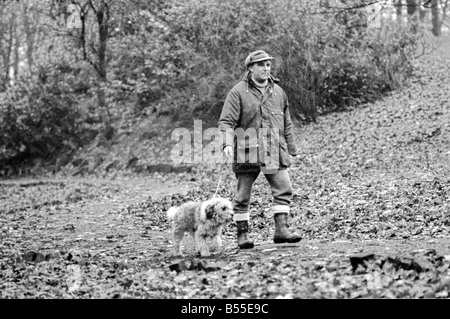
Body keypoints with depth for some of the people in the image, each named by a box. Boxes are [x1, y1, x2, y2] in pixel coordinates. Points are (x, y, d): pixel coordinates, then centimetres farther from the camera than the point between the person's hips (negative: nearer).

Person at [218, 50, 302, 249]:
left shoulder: (278, 92, 13)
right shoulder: (238, 92, -3)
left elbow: (287, 123, 21)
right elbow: (226, 121, -9)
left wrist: (291, 148, 21)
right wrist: (227, 144, -24)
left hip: (274, 151, 4)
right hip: (247, 152, -4)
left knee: (284, 189, -7)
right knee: (243, 194, 2)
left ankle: (281, 229, -6)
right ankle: (242, 234, 12)